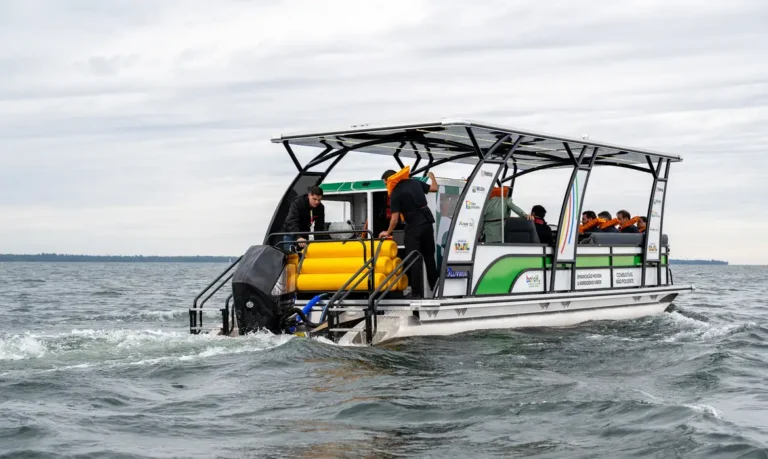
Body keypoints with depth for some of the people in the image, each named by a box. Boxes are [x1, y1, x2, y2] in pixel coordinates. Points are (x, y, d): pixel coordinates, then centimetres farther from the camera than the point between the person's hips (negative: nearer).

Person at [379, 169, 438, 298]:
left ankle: (417, 292, -4)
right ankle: (434, 286, 29)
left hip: (414, 225, -6)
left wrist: (388, 232, 2)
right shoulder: (415, 182, 5)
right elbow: (434, 188, 15)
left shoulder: (395, 194, -11)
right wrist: (432, 177, 35)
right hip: (427, 221, 6)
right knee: (429, 255, 19)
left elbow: (395, 218, -14)